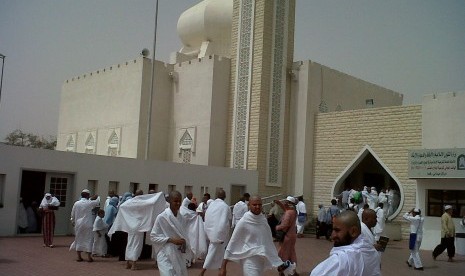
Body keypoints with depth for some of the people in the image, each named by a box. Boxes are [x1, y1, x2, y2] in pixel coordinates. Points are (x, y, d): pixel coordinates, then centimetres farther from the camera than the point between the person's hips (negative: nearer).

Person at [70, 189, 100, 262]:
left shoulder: (76, 203, 0)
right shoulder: (89, 203, -9)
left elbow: (73, 214, 8)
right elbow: (98, 202, 6)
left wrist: (73, 222, 22)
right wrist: (96, 197, 24)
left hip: (78, 224, 3)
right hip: (87, 224, -3)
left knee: (78, 239, 11)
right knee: (88, 239, 3)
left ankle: (79, 256, 13)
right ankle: (89, 256, 1)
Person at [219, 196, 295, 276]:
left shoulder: (263, 219, 4)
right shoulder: (243, 222, -13)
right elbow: (232, 243, -9)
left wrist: (278, 262, 18)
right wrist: (223, 267, -11)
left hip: (262, 260, 6)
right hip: (250, 260, -6)